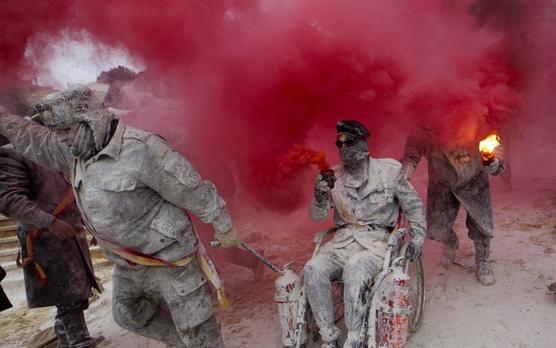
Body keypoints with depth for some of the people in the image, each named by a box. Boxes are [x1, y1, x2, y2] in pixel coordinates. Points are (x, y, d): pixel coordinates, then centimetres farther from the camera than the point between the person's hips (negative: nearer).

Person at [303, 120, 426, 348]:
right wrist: (320, 199, -15)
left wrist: (417, 237, 5)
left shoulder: (389, 170, 3)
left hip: (376, 241, -2)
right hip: (342, 241, 3)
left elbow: (414, 206, 14)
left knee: (354, 267, -36)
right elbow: (316, 216, 6)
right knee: (313, 270, -26)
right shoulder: (334, 176, 8)